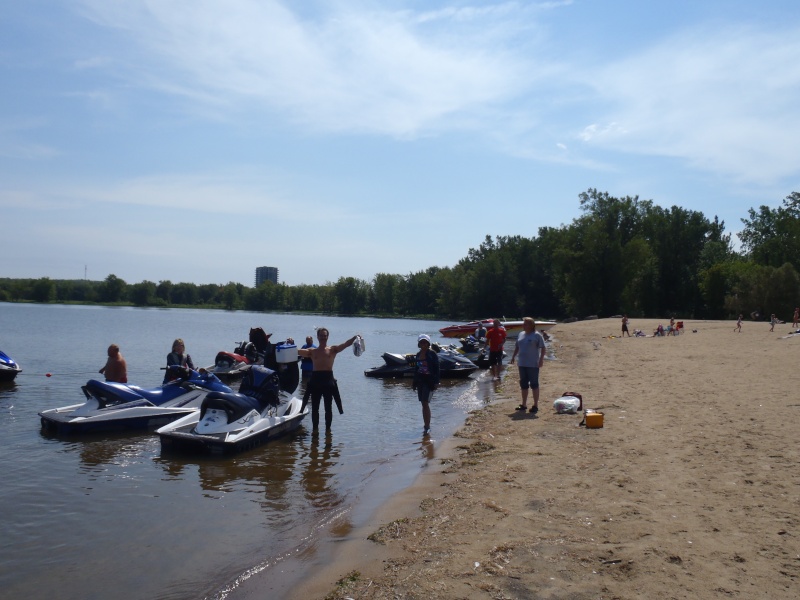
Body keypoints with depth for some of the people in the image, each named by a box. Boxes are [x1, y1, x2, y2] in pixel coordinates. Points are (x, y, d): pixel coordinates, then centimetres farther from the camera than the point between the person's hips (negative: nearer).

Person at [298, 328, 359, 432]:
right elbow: (297, 351, 3)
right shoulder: (312, 351, 13)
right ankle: (315, 428, 18)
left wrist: (355, 337, -23)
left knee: (328, 407, 5)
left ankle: (328, 428, 15)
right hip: (315, 379, 1)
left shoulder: (333, 349, 8)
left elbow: (346, 344, -6)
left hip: (328, 379, -1)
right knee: (314, 408, 8)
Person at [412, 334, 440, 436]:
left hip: (429, 381, -6)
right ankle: (426, 425, 19)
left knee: (425, 403, -13)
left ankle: (427, 427, -10)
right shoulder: (418, 355, 10)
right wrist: (414, 382, 16)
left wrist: (436, 382, -14)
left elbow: (436, 369, -8)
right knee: (423, 404, 10)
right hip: (420, 381, 6)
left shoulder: (432, 354, -7)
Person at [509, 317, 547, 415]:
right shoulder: (521, 334, 12)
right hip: (522, 364, 7)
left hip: (533, 364, -7)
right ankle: (524, 404, 21)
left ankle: (535, 406, 5)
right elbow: (517, 347, 22)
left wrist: (541, 359, -19)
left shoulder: (537, 335, -8)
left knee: (534, 384, -2)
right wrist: (513, 356, 17)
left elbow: (543, 348, -11)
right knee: (523, 384, 12)